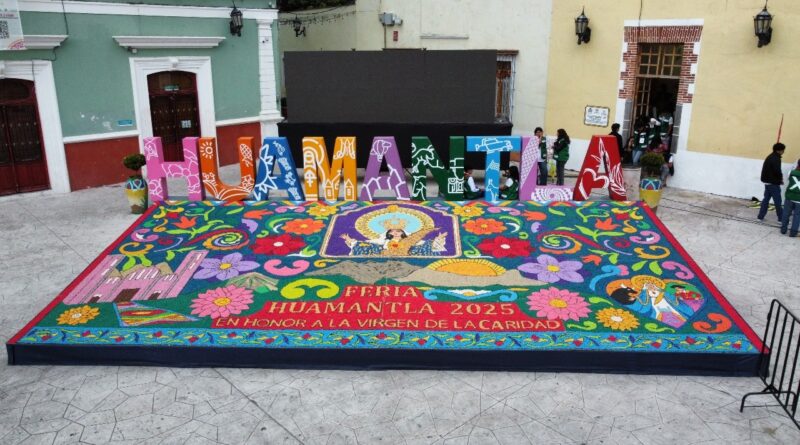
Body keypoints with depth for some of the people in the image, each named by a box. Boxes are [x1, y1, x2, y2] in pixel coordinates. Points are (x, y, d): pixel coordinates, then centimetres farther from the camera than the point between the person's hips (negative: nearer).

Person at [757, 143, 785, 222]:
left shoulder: (770, 157, 12)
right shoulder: (776, 158, -16)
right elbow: (777, 171, -22)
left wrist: (779, 179, 9)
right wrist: (781, 179, -3)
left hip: (767, 182, 9)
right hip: (773, 183, -9)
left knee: (766, 199, 11)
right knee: (777, 201, 1)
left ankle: (761, 216, 10)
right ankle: (781, 218, 9)